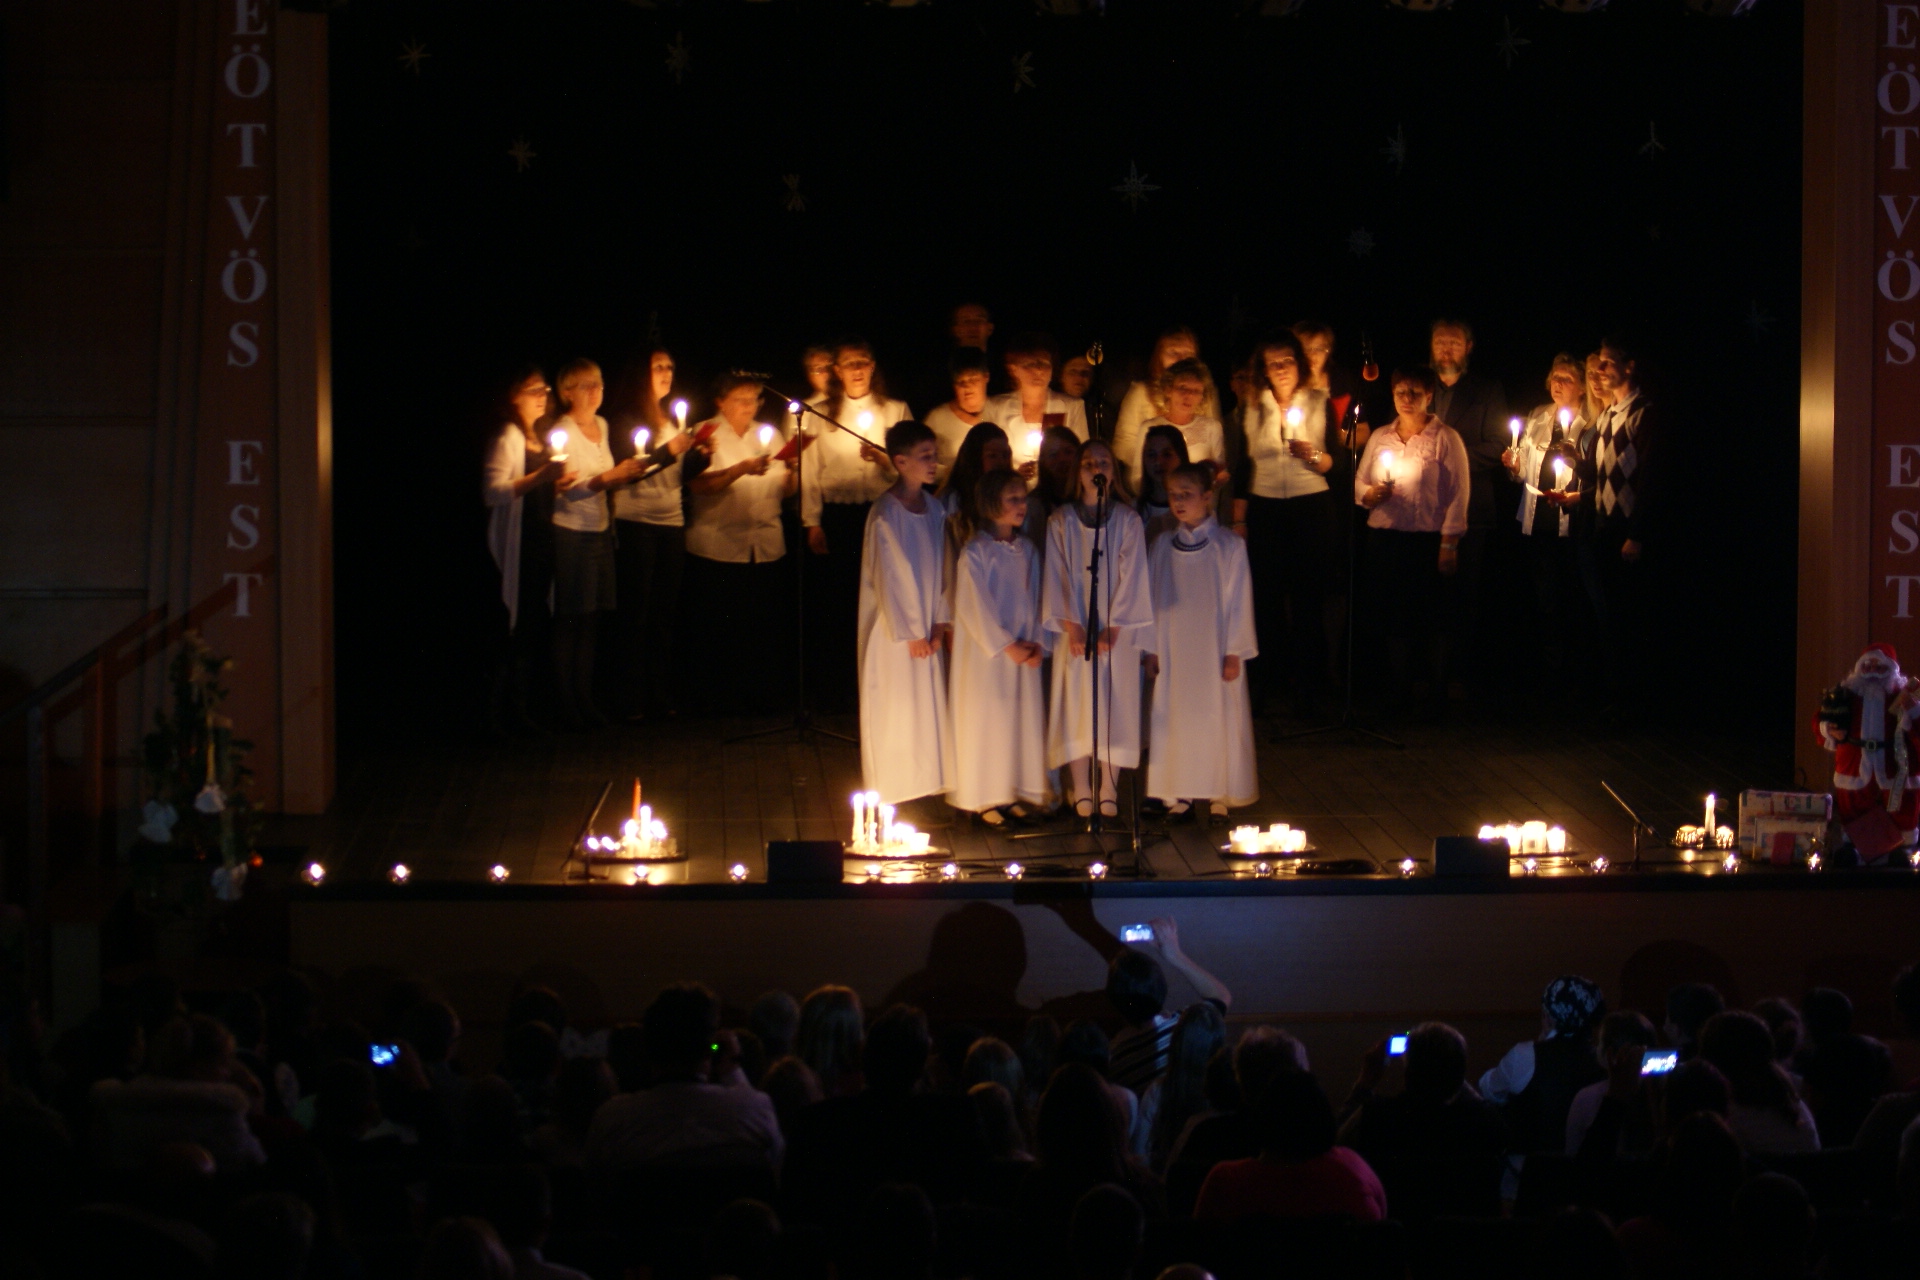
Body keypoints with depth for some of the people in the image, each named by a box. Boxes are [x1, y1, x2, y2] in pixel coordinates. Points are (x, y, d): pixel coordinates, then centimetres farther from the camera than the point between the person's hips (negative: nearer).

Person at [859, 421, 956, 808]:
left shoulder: (934, 508, 5)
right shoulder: (885, 514, -16)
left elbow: (941, 567, 7)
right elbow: (890, 574, -15)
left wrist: (940, 621, 1)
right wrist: (910, 632, -12)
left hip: (925, 627, 7)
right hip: (893, 628, -7)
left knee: (930, 702, 10)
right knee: (895, 708, 1)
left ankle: (927, 784, 19)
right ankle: (890, 794, 11)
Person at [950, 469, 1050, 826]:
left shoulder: (1028, 551, 8)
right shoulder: (975, 552, -10)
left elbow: (1037, 601, 11)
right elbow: (974, 607, -12)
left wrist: (1036, 643, -3)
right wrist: (1007, 646, -13)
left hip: (1023, 654, 6)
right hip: (986, 651, -6)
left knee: (1024, 719, 7)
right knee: (987, 720, 0)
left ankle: (1012, 794, 16)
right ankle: (985, 799, 8)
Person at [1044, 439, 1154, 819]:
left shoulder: (1127, 520, 2)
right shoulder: (1061, 522, 4)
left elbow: (1131, 575, -2)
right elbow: (1058, 577, 0)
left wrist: (1113, 628, -9)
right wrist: (1072, 627, -10)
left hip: (1117, 630, 0)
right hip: (1075, 629, 0)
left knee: (1115, 706, -1)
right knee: (1077, 704, -1)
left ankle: (1109, 789, 5)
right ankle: (1081, 792, 3)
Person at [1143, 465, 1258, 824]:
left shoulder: (1228, 546, -5)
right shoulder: (1162, 548, 4)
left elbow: (1239, 602, -4)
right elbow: (1153, 600, 8)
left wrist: (1234, 652, -7)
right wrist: (1151, 651, 6)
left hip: (1214, 651, -3)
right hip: (1174, 653, 3)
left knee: (1218, 719, 1)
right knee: (1175, 720, 4)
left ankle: (1218, 795, 10)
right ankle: (1179, 794, 12)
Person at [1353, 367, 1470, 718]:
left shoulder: (1445, 439, 0)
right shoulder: (1380, 438, 14)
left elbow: (1457, 494, -5)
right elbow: (1358, 482, 17)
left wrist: (1449, 544, -11)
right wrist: (1370, 493, -7)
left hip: (1427, 540, -4)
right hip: (1384, 539, 4)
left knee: (1430, 620, -3)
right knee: (1392, 618, 4)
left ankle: (1436, 698, 5)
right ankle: (1398, 692, 13)